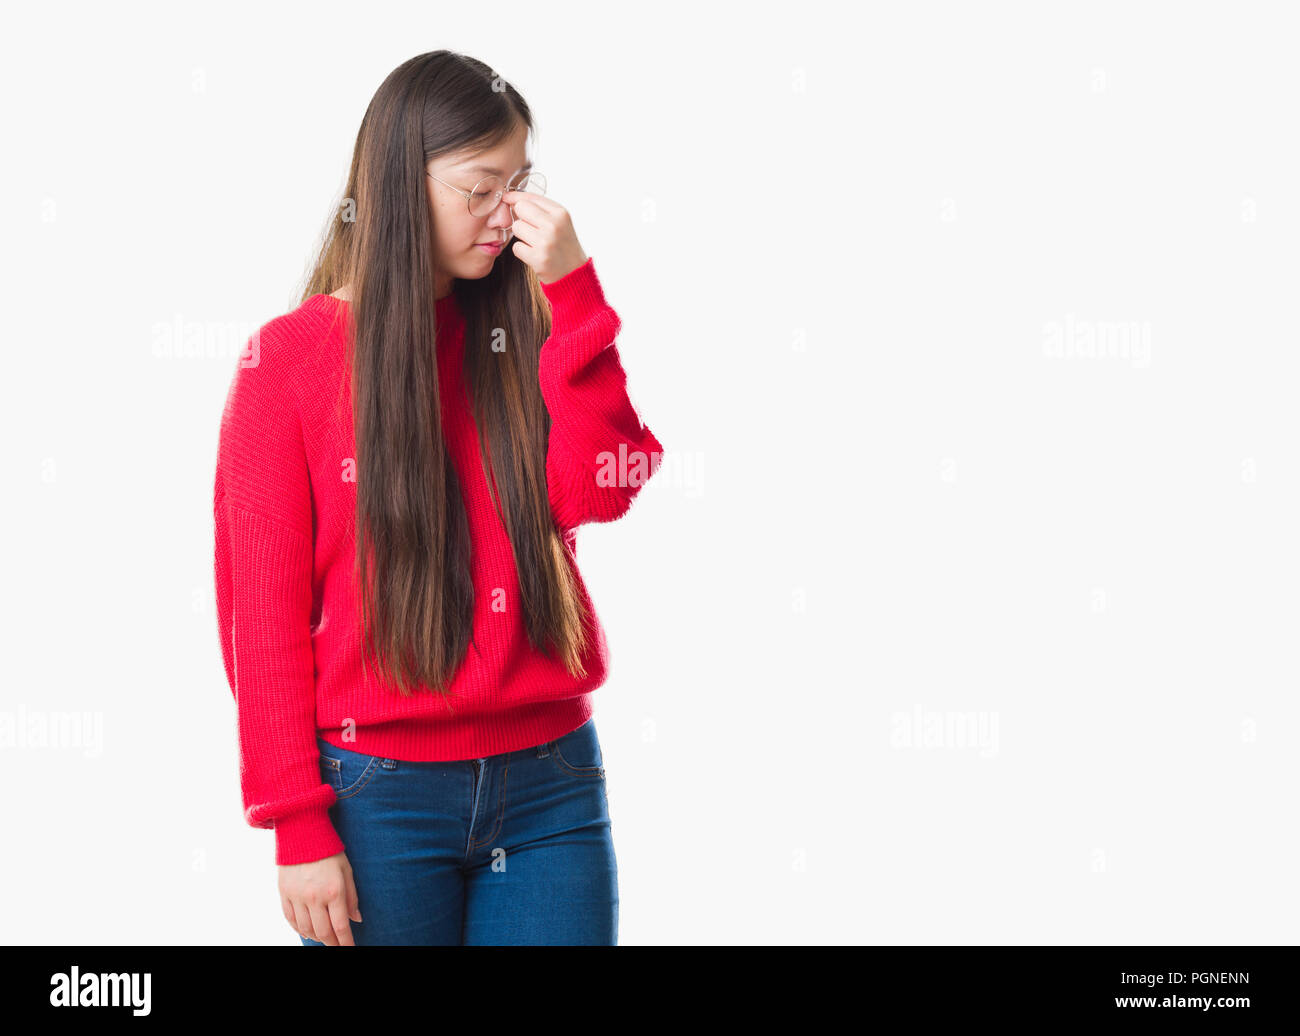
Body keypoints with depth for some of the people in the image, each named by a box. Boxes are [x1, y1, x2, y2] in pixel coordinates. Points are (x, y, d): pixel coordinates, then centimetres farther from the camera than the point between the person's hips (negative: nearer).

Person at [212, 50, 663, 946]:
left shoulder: (529, 334, 8)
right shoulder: (290, 357, -2)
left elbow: (600, 494, -9)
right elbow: (264, 610, -3)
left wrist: (572, 291, -12)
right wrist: (298, 826, -8)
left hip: (552, 776, 3)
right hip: (380, 795, -3)